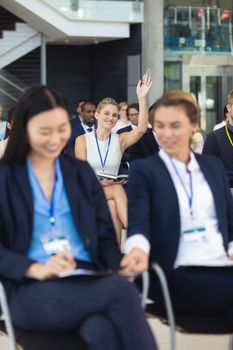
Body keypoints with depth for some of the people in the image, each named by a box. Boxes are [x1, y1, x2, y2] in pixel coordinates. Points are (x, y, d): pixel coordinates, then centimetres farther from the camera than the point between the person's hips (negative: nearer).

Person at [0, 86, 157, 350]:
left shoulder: (82, 173, 18)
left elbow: (105, 237, 14)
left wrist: (119, 270, -8)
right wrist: (37, 269, -20)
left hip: (87, 282, 3)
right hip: (31, 291, -3)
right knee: (120, 290, -33)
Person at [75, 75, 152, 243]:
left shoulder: (120, 140, 8)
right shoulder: (82, 140, 4)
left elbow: (141, 129, -11)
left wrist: (142, 98, -21)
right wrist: (99, 182, -19)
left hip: (113, 190, 2)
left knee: (112, 207, -30)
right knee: (117, 190, -30)